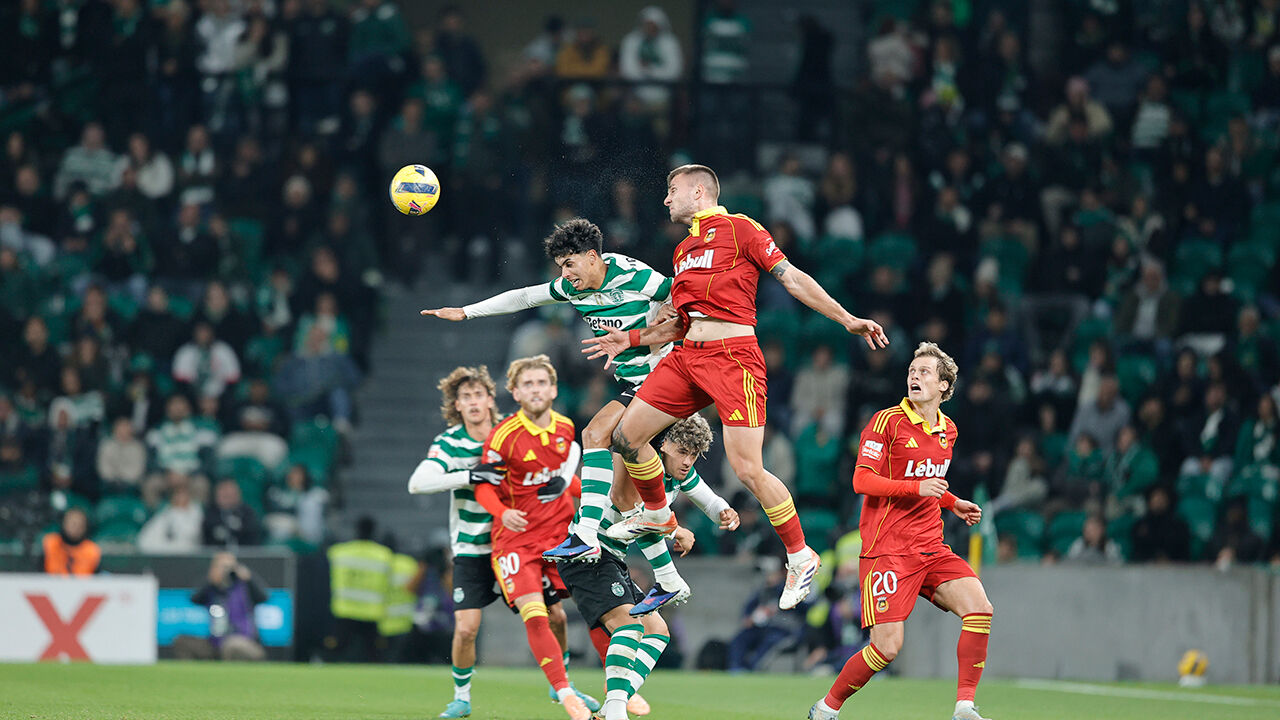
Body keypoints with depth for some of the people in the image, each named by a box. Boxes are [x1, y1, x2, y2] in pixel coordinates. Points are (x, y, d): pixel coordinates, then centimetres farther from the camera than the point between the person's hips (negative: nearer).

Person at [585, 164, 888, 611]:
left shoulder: (738, 229, 0)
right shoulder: (683, 250, 23)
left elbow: (793, 279, -3)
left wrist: (848, 320, -9)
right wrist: (631, 339, 21)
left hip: (732, 355, -8)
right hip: (688, 356, 8)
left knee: (748, 469, -14)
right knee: (626, 436, 5)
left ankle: (800, 557, 1)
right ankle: (656, 515, 30)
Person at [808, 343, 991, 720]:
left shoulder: (947, 430, 15)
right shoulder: (887, 421, -7)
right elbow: (862, 480, -14)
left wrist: (954, 504, 15)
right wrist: (917, 488, -23)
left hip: (930, 548, 6)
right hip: (888, 549, -6)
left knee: (979, 608, -16)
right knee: (887, 647, -13)